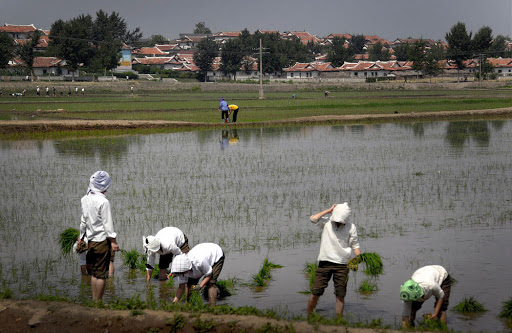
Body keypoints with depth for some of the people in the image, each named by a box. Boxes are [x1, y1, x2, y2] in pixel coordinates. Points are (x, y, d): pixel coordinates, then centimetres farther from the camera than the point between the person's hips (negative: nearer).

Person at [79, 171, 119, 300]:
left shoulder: (85, 199, 5)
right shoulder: (103, 201, -16)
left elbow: (83, 220, 15)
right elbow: (107, 223, -15)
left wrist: (81, 236, 26)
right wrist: (113, 241, -10)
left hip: (91, 240, 7)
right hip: (102, 240, -7)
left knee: (94, 272, 14)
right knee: (102, 274, -1)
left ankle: (94, 300, 17)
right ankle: (98, 301, 1)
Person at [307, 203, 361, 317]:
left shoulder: (351, 227, 2)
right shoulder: (327, 222, 1)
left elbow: (355, 245, 8)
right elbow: (313, 219, -15)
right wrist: (329, 211, -8)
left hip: (342, 265, 1)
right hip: (325, 262, -1)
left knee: (340, 295, 1)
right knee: (315, 292, -2)